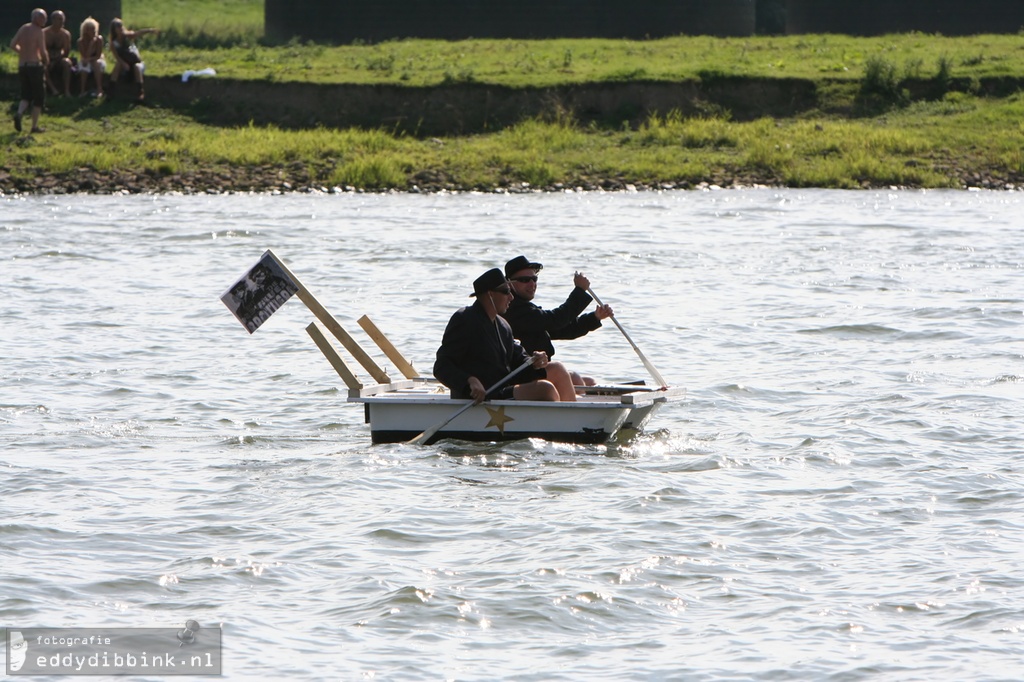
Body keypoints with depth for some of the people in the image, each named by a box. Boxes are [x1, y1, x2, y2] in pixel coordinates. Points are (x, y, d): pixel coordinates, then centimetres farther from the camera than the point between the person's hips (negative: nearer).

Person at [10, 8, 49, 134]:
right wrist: (45, 61, 5)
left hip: (22, 66, 6)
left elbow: (13, 45, 7)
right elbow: (43, 52, -16)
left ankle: (19, 113, -15)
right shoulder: (38, 32, -11)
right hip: (35, 66, -6)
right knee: (39, 96, 6)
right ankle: (35, 126, 4)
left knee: (26, 95, 15)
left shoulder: (23, 28, 7)